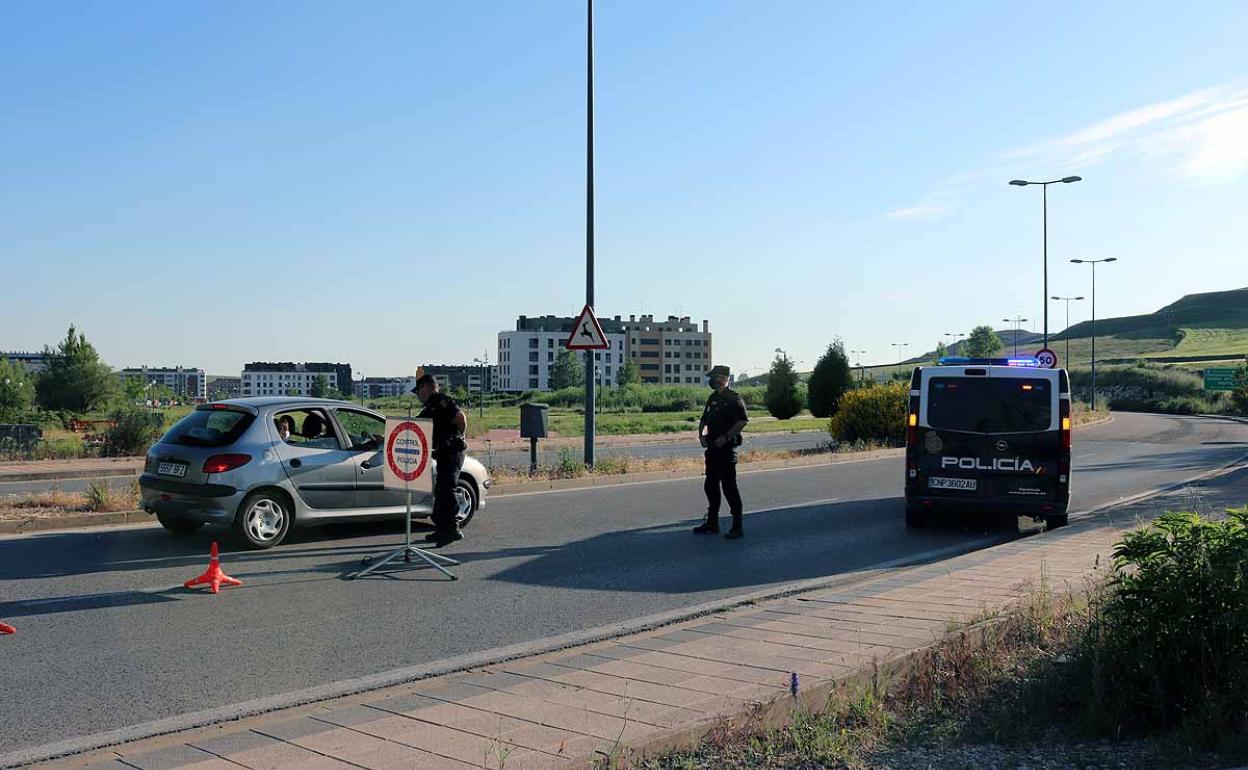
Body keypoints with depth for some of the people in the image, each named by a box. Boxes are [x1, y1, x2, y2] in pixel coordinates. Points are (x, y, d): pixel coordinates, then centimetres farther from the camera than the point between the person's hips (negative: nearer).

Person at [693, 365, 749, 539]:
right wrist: (702, 434, 6)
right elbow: (705, 419, 24)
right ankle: (712, 523, 24)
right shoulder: (713, 398, 15)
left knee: (729, 487, -7)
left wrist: (725, 437, -21)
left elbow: (743, 421, -18)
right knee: (710, 486, 13)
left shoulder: (734, 398, -10)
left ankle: (737, 527, -1)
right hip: (712, 448, 9)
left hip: (726, 448, -9)